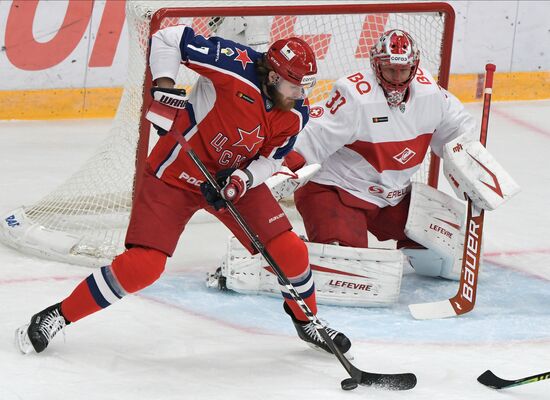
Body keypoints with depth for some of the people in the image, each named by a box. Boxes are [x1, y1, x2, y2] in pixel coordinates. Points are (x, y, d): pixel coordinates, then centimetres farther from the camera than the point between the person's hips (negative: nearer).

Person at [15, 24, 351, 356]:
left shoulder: (296, 114, -11)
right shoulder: (236, 65, -28)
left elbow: (270, 160, 0)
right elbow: (168, 39, -22)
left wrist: (243, 179, -20)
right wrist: (164, 87, -31)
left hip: (235, 178, 5)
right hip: (176, 174, -5)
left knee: (290, 252, -4)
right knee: (143, 266, -15)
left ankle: (306, 321, 26)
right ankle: (58, 316, 1)